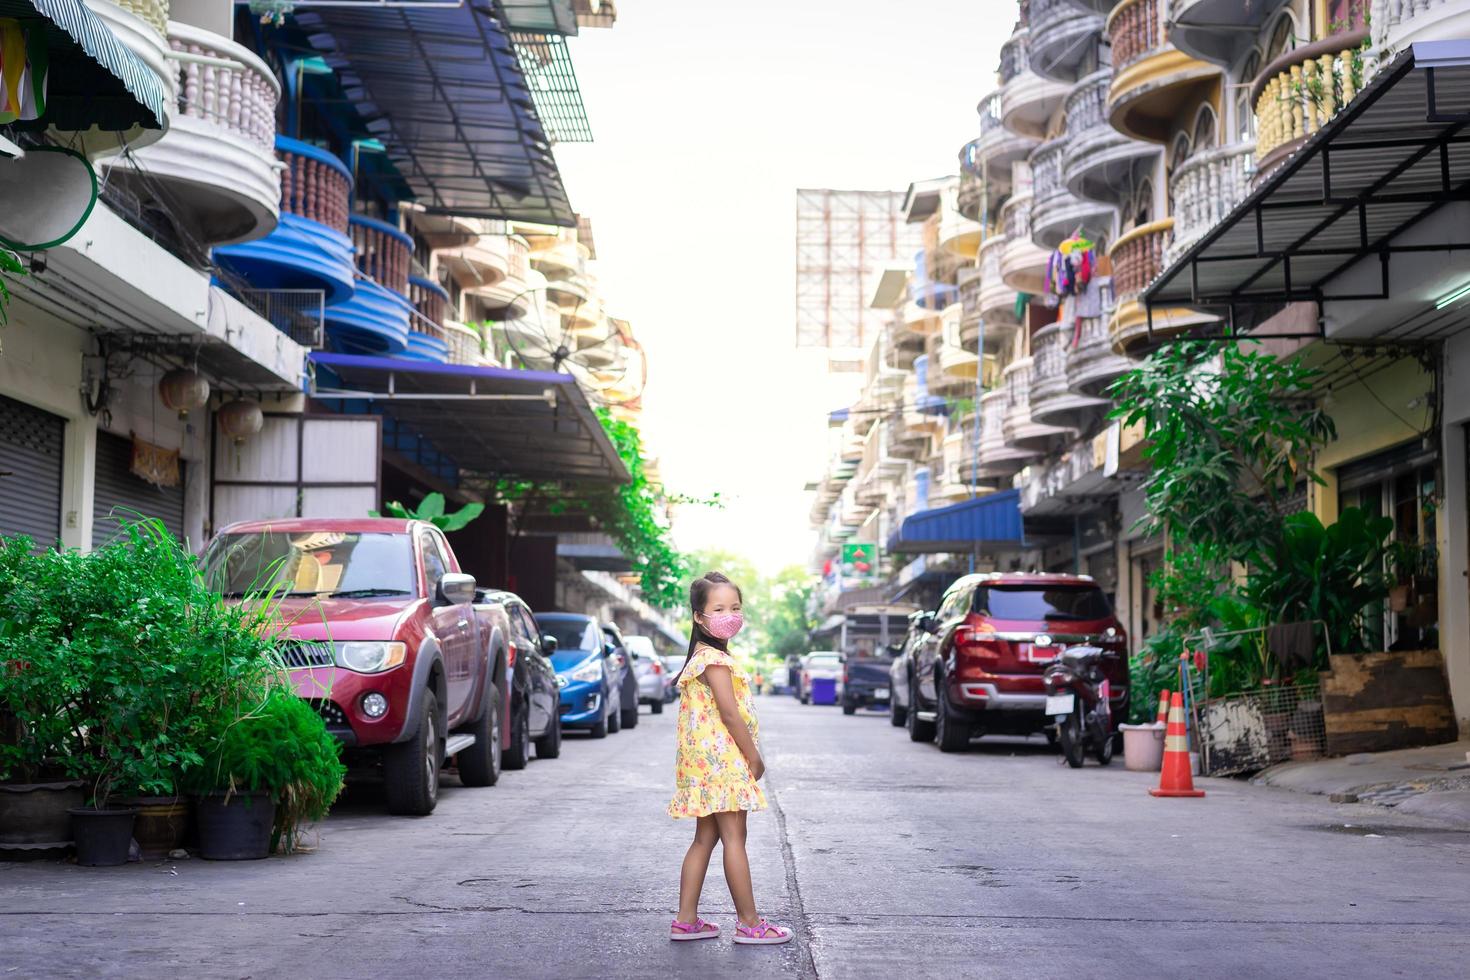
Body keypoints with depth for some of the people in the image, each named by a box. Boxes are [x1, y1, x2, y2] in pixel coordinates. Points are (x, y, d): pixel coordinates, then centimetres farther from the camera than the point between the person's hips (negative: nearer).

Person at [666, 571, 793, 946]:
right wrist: (755, 758, -12)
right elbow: (730, 714, -19)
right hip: (721, 760, -10)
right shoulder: (716, 659, -16)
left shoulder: (705, 656, 16)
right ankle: (749, 923, 0)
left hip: (707, 761, 10)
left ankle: (686, 920, 15)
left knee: (706, 838, 12)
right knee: (734, 839, -5)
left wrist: (748, 757, 18)